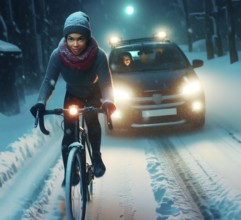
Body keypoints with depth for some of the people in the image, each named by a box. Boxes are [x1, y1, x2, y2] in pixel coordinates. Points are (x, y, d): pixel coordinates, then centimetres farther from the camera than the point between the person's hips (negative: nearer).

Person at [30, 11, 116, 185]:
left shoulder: (98, 55, -33)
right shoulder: (58, 55, -30)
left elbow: (106, 82, -35)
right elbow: (49, 81, -30)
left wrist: (108, 101, -56)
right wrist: (41, 103, -48)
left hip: (94, 96, 0)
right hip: (72, 96, 0)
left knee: (91, 119, -21)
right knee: (69, 133, -10)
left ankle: (96, 157, 2)